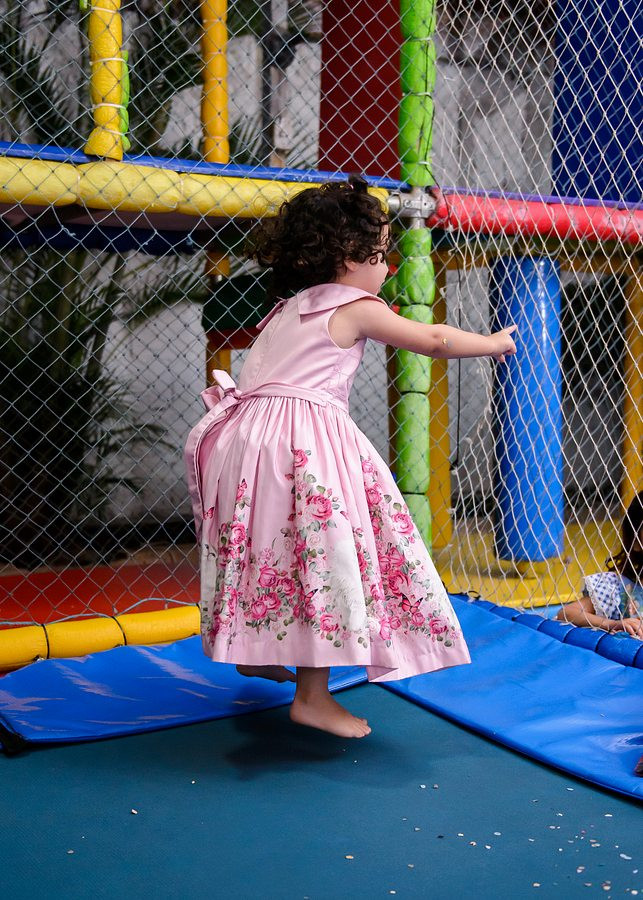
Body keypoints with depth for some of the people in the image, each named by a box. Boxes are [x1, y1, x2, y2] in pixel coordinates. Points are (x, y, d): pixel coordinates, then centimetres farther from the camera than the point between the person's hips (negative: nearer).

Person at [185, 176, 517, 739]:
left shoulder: (288, 307, 22)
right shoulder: (355, 307, -2)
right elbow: (434, 340, 2)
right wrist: (494, 343, 19)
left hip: (249, 432, 9)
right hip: (306, 446, -9)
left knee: (271, 548, 23)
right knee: (323, 556, -4)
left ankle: (254, 651, 40)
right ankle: (313, 696, 0)